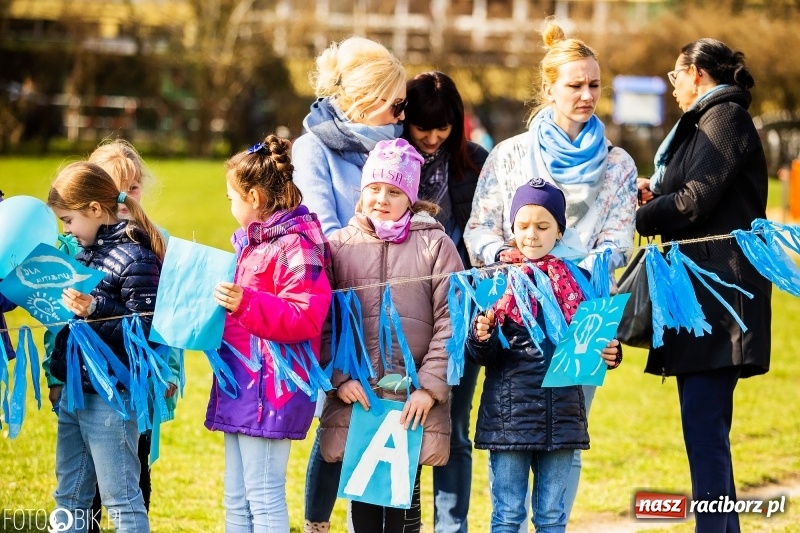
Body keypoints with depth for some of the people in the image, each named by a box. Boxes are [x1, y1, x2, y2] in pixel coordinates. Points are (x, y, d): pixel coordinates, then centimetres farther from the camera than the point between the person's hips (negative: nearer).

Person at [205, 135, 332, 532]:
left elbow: (304, 319, -23)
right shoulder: (253, 242, 17)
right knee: (236, 499, 13)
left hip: (270, 390, -10)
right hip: (241, 386, 11)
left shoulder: (295, 247, -14)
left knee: (263, 498, -8)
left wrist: (244, 303, -30)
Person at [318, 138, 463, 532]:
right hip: (354, 398, 2)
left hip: (414, 401, -2)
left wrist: (430, 388, -9)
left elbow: (451, 321, -2)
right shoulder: (339, 245, 7)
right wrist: (339, 377, -8)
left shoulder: (435, 246, 3)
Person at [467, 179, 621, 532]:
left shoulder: (577, 282, 6)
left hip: (561, 418, 2)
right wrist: (482, 338, -25)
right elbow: (480, 355, -3)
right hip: (508, 413, -2)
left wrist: (609, 354, -9)